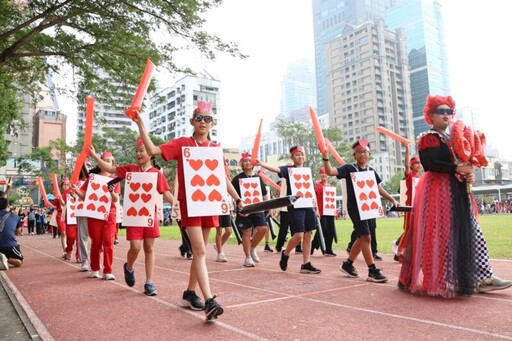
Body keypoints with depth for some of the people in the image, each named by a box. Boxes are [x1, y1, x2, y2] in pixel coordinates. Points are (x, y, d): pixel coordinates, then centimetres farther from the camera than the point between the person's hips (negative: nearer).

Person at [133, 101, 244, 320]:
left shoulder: (215, 148, 11)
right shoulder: (182, 143, 0)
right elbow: (153, 150, -8)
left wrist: (238, 200, 12)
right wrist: (140, 125, -13)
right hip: (189, 202, -5)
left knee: (199, 251, 12)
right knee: (200, 250, -13)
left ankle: (189, 293, 26)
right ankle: (209, 301, -16)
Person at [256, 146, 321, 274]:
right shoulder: (288, 170, -1)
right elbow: (276, 169, -21)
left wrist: (314, 207, 10)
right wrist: (261, 164, -38)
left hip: (308, 206, 6)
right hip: (295, 206, -5)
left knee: (307, 235, 4)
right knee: (299, 234, -12)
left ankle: (306, 264, 11)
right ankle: (285, 254, 15)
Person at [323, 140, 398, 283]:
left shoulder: (371, 171, 10)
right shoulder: (349, 168, -5)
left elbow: (379, 189, 16)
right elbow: (330, 171, -17)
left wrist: (392, 200, 9)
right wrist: (326, 157, -29)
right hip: (355, 207, -7)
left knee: (362, 238, 13)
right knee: (366, 237, -12)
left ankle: (347, 264, 28)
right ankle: (372, 271, -6)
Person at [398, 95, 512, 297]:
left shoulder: (452, 140, 20)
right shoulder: (428, 138, -6)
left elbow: (461, 163, 22)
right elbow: (430, 164, -20)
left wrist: (469, 173, 0)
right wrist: (457, 169, -21)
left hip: (457, 192, 9)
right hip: (437, 191, -9)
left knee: (470, 234, 6)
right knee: (441, 236, -7)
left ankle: (482, 278, 10)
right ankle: (440, 281, 2)